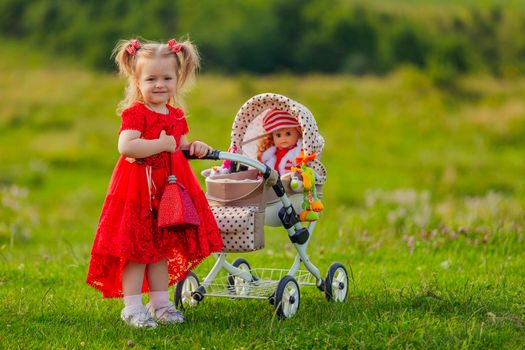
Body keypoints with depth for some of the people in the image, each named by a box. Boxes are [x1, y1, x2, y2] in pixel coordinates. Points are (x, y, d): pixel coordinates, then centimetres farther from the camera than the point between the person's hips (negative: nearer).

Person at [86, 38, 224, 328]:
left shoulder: (176, 115, 11)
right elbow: (126, 146, -28)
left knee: (162, 248, 14)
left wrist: (193, 148, 2)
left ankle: (160, 303, 23)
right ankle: (132, 308, 2)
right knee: (136, 248, -4)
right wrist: (163, 144, -24)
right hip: (138, 188, -7)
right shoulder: (135, 113, -13)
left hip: (169, 188, 7)